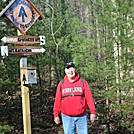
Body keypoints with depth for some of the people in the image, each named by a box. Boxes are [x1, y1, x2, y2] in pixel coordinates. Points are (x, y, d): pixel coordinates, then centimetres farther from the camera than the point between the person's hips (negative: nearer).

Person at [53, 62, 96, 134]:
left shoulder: (83, 82, 3)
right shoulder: (61, 84, 6)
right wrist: (56, 115, 6)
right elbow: (57, 100, 7)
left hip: (81, 116, 0)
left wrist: (92, 112, -4)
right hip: (67, 117, 1)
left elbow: (89, 97, 0)